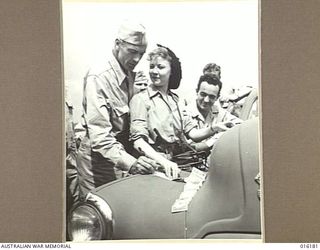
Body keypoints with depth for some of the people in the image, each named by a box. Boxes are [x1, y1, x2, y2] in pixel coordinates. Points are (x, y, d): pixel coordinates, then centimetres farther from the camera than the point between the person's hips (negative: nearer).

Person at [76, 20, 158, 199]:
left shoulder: (132, 77, 6)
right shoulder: (98, 78, -17)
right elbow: (99, 135, -27)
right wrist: (130, 162, -38)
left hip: (125, 154, 7)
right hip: (100, 159, -7)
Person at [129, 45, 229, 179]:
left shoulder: (175, 100, 17)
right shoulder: (141, 99, -2)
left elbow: (192, 132, 11)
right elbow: (139, 141, -11)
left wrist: (213, 129, -9)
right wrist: (163, 161, -26)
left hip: (178, 163, 6)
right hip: (155, 166, -6)